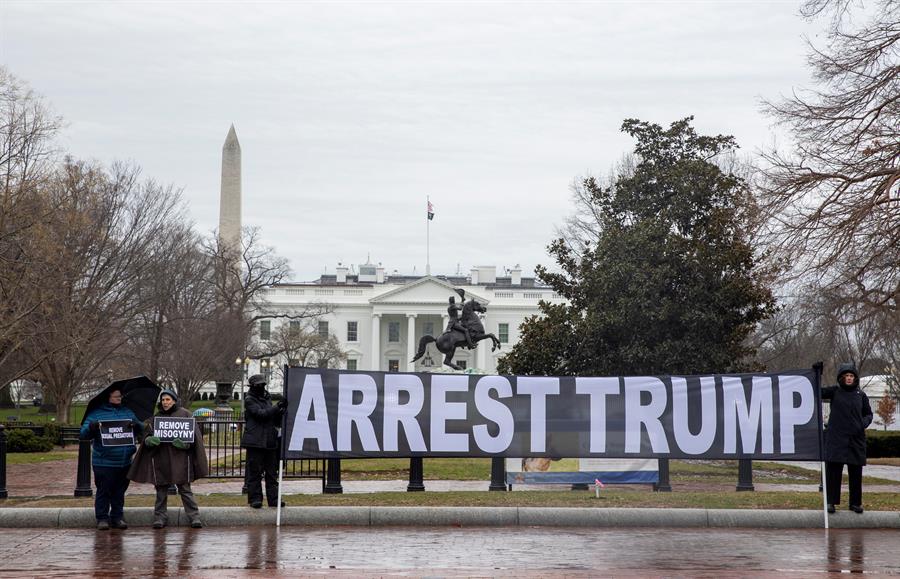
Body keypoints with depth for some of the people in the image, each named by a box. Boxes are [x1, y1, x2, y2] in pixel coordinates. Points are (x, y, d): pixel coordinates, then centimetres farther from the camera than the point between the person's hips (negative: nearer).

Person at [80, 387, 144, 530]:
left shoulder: (127, 412, 14)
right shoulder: (96, 413, 1)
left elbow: (141, 429, 11)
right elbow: (84, 434, -3)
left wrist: (136, 425, -12)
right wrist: (92, 427, -25)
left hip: (124, 463, 4)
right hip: (104, 463, -4)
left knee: (119, 492, 10)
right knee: (103, 491, -1)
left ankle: (117, 517, 17)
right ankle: (102, 518, 5)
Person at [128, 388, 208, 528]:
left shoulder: (185, 414, 4)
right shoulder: (156, 418, 13)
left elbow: (194, 435, 1)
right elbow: (146, 437, 8)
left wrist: (184, 443, -17)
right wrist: (150, 440, -15)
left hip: (180, 459, -3)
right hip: (160, 459, 3)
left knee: (185, 489, -3)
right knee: (161, 490, 5)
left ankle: (194, 516, 1)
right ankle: (160, 517, 12)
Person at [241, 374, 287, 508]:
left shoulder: (267, 398, 19)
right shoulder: (249, 400, -3)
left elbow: (274, 420, 22)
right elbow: (261, 413, -16)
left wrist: (280, 414, 0)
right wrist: (278, 407, -20)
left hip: (270, 441, 7)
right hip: (255, 441, -7)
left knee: (272, 472, 5)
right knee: (255, 471, -3)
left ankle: (273, 498, 7)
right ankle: (255, 498, 1)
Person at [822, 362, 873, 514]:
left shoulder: (861, 395, 9)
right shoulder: (834, 391, 3)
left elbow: (868, 414, 17)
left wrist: (864, 423, -4)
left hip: (856, 438, 2)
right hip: (836, 438, -2)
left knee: (856, 473, 5)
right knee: (833, 470, -4)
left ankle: (855, 503, 15)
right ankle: (831, 501, 3)